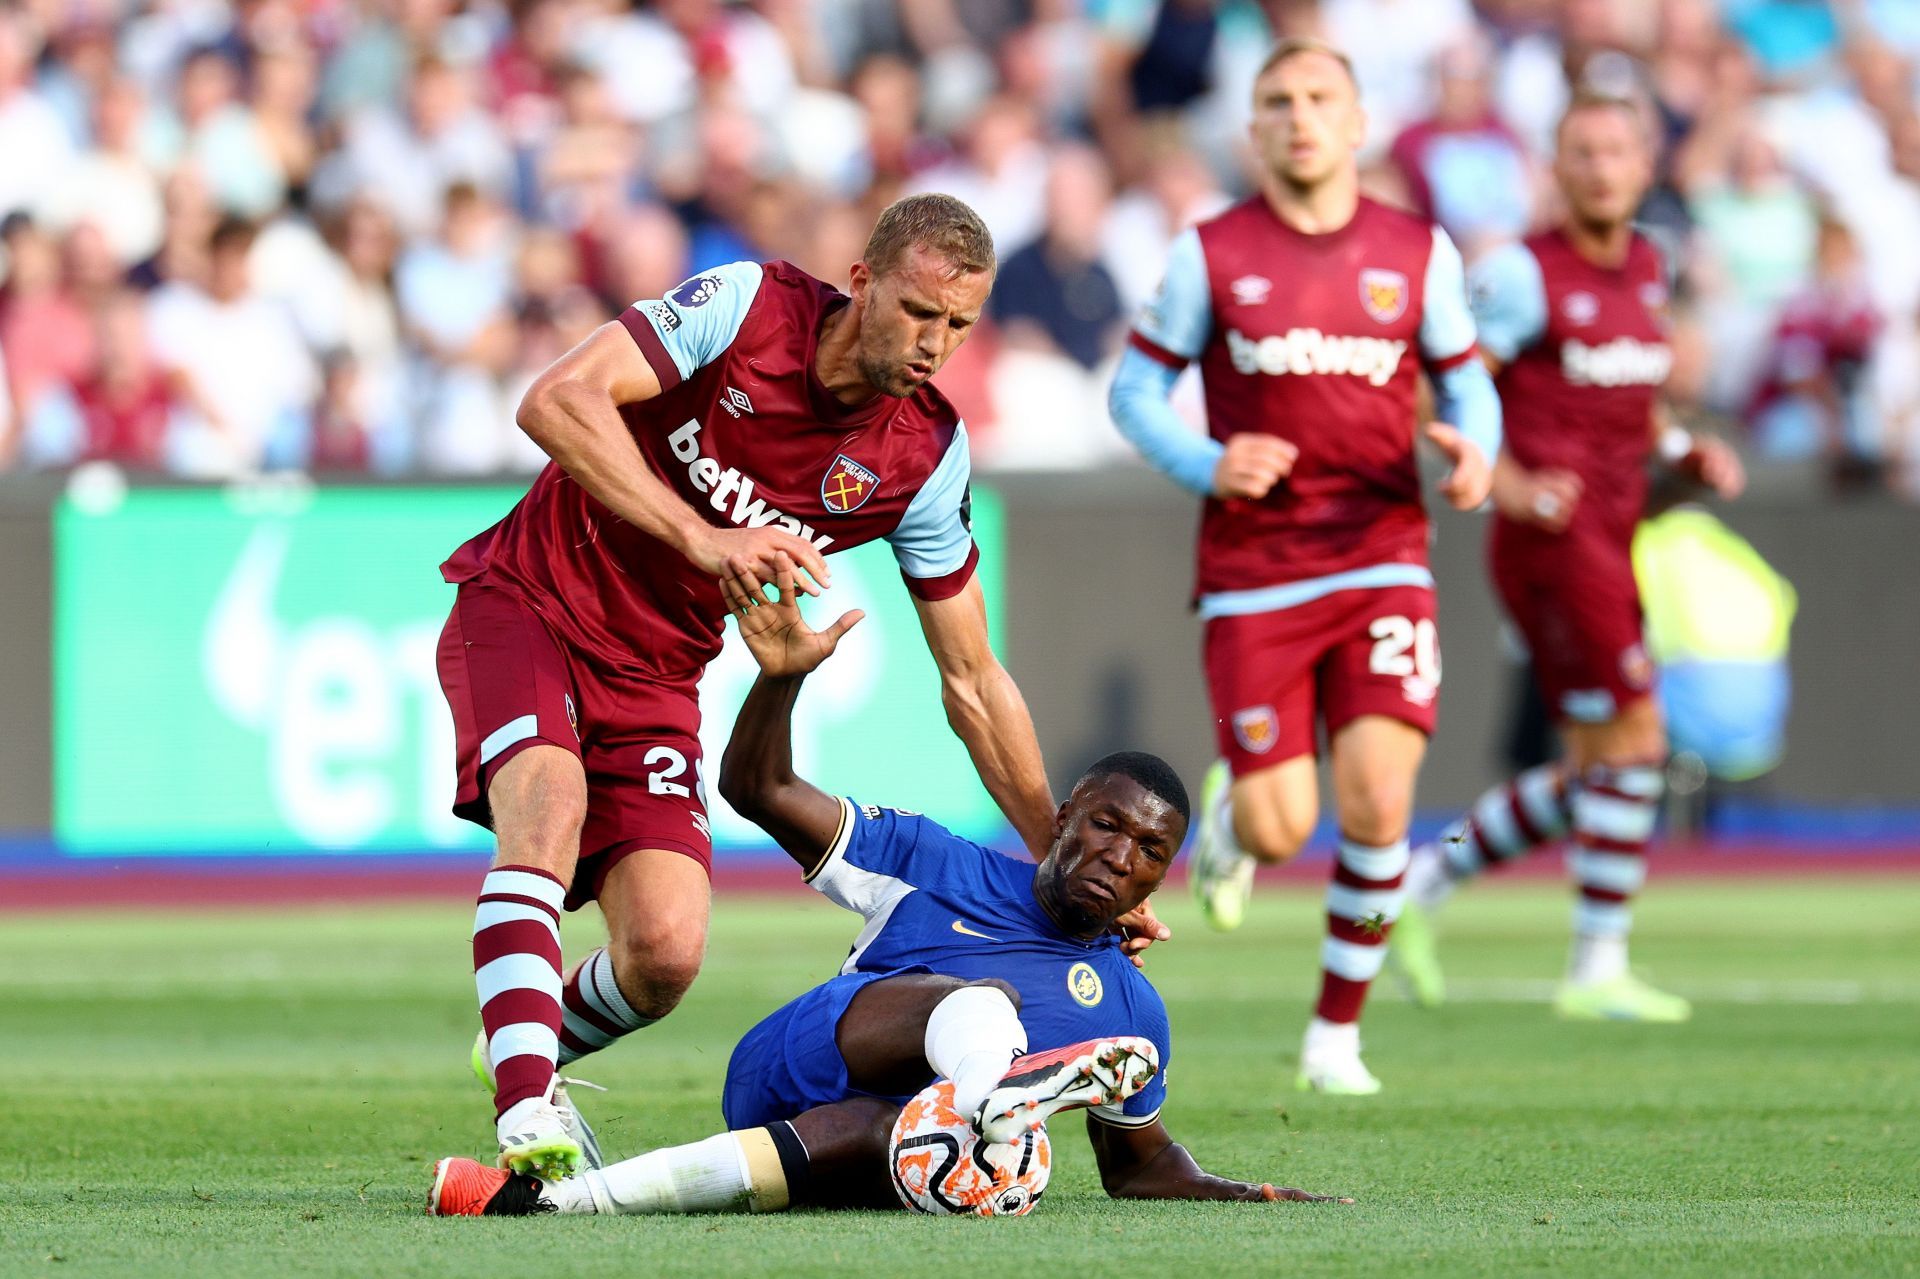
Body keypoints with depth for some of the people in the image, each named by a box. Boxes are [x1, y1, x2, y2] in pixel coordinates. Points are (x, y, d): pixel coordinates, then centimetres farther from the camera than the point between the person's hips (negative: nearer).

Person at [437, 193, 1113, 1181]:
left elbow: (972, 682, 2)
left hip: (654, 677, 4)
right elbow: (556, 401, -28)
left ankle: (527, 1052, 21)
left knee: (666, 953, -13)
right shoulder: (745, 306, -17)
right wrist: (703, 539, -36)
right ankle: (527, 1118, -41)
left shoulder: (927, 457, -7)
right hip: (525, 609, -4)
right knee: (552, 801, -34)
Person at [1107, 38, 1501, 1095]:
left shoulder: (1419, 253, 4)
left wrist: (1476, 451, -9)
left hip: (1380, 561, 1)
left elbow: (1465, 379, 14)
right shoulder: (1211, 254, 0)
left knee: (1377, 803, -15)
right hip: (1252, 573, -1)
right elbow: (1134, 390, 6)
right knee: (1280, 830, -7)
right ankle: (1229, 813, 33)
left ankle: (1337, 1030, 5)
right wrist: (1206, 465, -13)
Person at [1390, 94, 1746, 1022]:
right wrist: (1510, 486, -19)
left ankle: (1422, 883, 20)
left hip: (1614, 543, 8)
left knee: (1592, 779, 8)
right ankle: (1598, 970, -2)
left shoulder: (1645, 267, 13)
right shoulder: (1523, 275, -10)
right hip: (1554, 538, -8)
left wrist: (1689, 450, 9)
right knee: (1632, 744, -11)